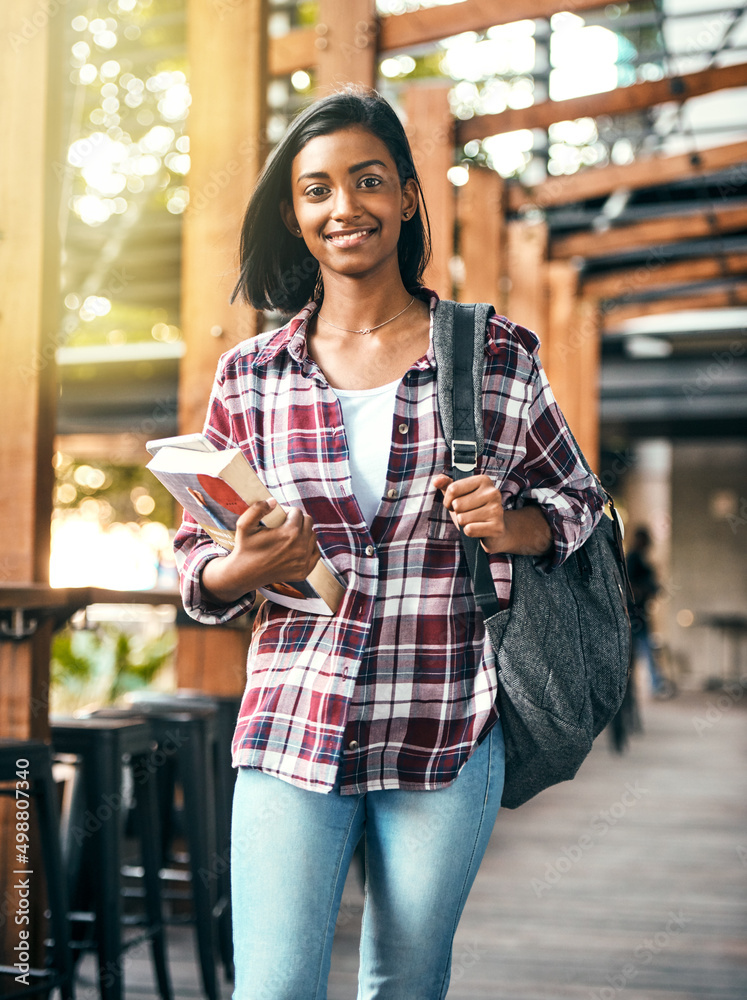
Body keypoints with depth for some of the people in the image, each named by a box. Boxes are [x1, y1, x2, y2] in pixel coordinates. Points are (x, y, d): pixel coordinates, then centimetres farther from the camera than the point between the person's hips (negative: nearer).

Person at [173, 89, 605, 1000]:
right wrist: (249, 565, -13)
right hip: (292, 729, 0)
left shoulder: (498, 357, 2)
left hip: (446, 733, 0)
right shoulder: (250, 376, 5)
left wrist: (511, 525, -9)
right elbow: (196, 562, 10)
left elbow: (575, 500, 14)